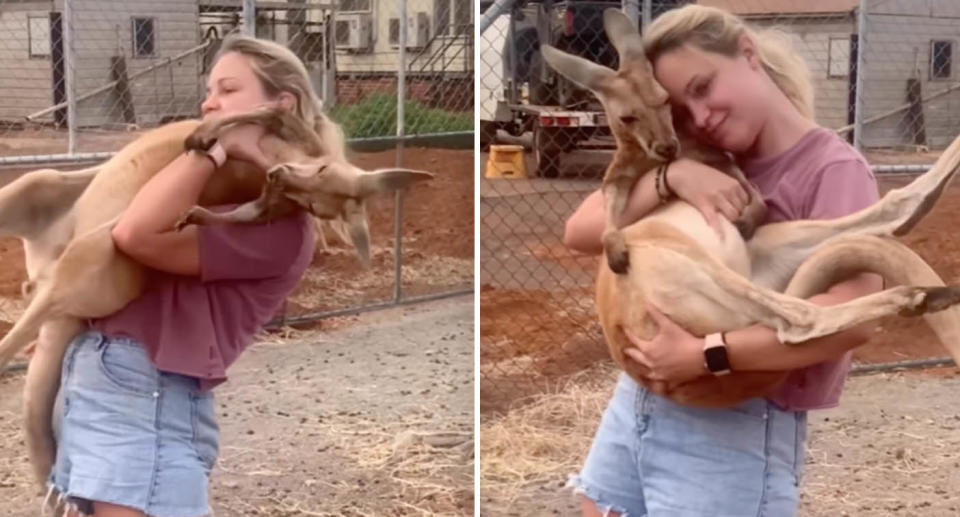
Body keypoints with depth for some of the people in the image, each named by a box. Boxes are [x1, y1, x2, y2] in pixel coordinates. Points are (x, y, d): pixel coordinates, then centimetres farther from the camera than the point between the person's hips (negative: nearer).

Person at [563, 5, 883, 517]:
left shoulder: (831, 168, -11)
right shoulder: (699, 161, 8)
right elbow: (580, 232, 0)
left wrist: (707, 354, -26)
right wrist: (669, 176, -16)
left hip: (736, 426, -6)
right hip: (635, 400, 6)